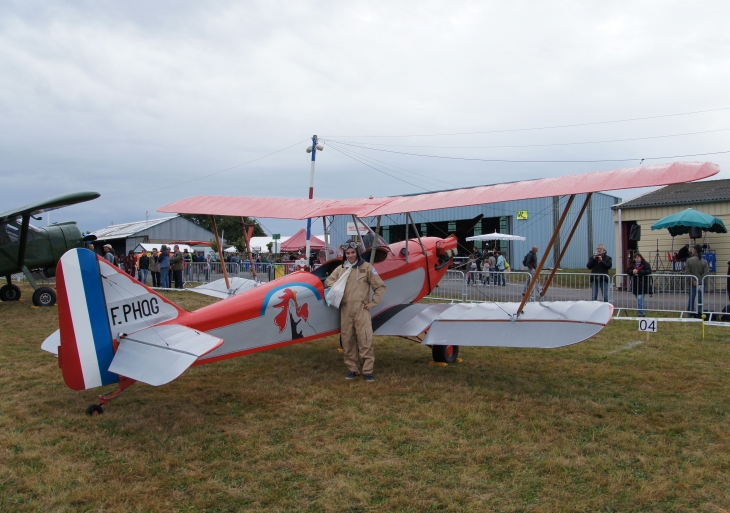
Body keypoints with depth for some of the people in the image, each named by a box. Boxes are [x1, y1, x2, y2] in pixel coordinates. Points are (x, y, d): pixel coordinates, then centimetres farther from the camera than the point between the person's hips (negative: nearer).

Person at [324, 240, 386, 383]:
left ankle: (368, 372, 0)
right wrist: (334, 285, -1)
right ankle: (353, 370, 18)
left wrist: (372, 303, -1)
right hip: (345, 311, 4)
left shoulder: (366, 267, 0)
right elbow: (329, 281, 21)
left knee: (365, 342, -7)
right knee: (348, 342, 7)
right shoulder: (340, 269, 11)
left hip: (361, 310, -4)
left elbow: (380, 287, 3)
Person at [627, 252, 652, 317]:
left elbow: (648, 271, -20)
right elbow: (627, 271, 2)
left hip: (643, 285, -6)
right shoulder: (633, 264, 11)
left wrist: (638, 272, -24)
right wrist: (632, 272, -20)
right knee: (639, 300, 15)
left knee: (640, 299, -14)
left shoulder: (645, 264, -5)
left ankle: (641, 314, -8)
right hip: (635, 285, 6)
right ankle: (643, 313, 27)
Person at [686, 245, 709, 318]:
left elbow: (687, 272, -8)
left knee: (691, 298, 7)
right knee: (700, 299, 5)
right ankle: (699, 314, 8)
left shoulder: (689, 260, -5)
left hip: (692, 283, 0)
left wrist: (693, 281, -7)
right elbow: (706, 273, -9)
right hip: (701, 283, 0)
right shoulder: (704, 262, -3)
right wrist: (701, 281, -8)